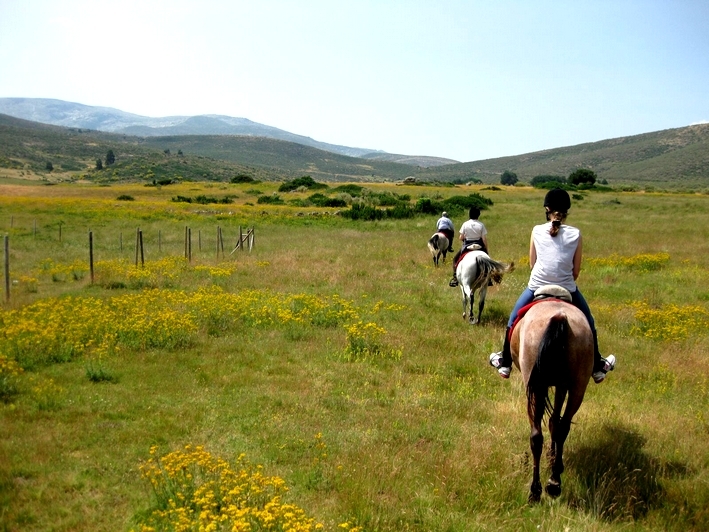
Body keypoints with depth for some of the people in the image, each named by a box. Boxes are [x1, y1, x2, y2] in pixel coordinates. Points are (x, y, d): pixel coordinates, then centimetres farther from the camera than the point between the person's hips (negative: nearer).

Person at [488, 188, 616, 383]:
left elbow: (532, 264, 5)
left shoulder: (537, 231, -3)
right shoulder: (575, 234, -3)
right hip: (567, 290, 0)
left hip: (536, 287, 0)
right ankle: (597, 367, 34)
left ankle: (504, 364, 34)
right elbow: (576, 271, 1)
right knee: (588, 323, 24)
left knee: (514, 321, 23)